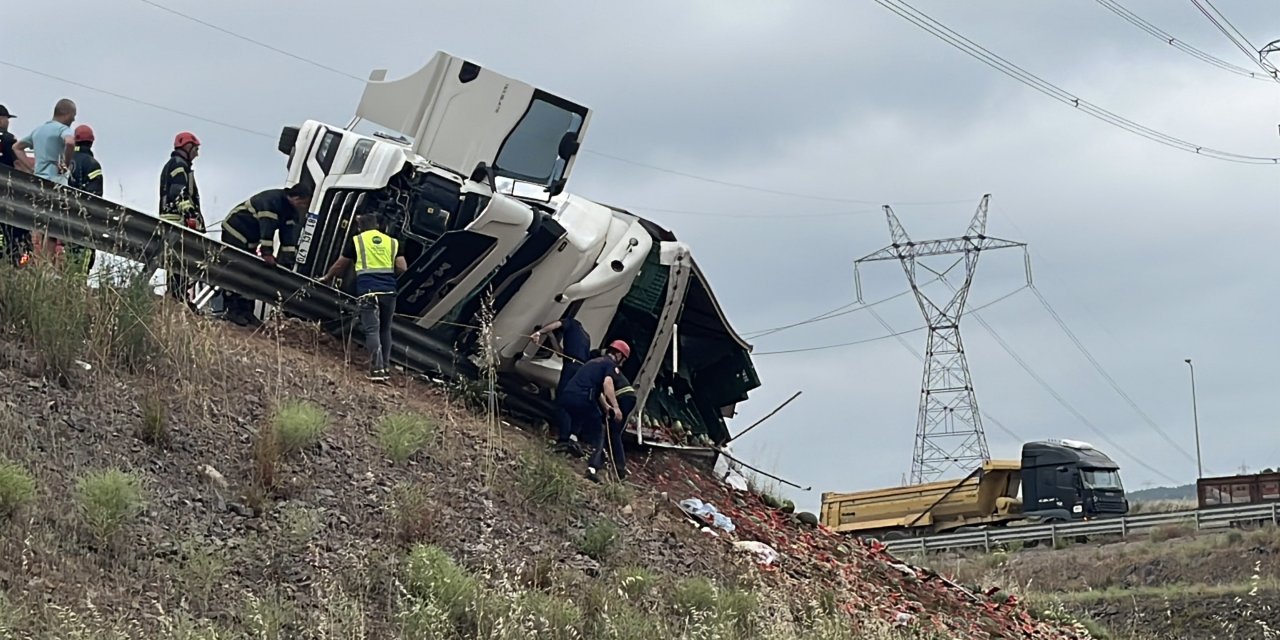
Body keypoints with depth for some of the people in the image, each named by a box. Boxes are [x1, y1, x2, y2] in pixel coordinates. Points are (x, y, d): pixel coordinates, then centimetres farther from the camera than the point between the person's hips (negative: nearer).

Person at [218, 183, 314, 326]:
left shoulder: (291, 212, -1)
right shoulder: (273, 200, -30)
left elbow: (289, 235, -7)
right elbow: (267, 226, -37)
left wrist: (287, 260, -16)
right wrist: (267, 253, -41)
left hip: (250, 240, 10)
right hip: (235, 232, -10)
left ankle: (246, 311, 10)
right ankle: (233, 311, -13)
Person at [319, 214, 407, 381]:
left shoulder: (356, 241, 8)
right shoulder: (392, 242, 13)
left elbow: (340, 265, 17)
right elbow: (402, 268, 6)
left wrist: (327, 278, 34)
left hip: (368, 291, -3)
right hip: (389, 291, 3)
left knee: (372, 330, -7)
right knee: (385, 330, 14)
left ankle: (377, 369, -18)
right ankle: (386, 369, 16)